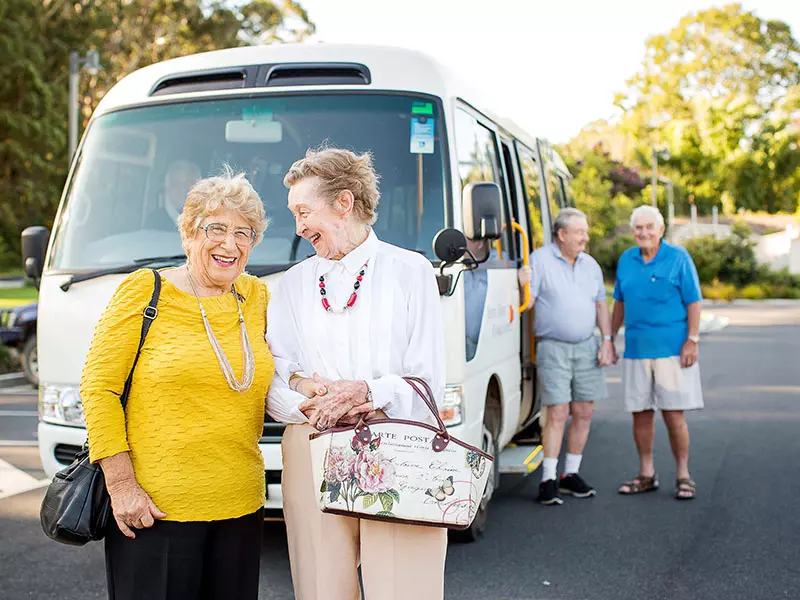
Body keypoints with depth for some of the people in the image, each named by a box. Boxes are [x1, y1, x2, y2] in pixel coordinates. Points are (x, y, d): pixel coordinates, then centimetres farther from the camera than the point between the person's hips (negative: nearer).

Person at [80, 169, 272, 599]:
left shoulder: (257, 298, 9)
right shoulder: (144, 291, -4)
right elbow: (98, 387, -6)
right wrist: (121, 483, -12)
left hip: (240, 508, 5)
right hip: (153, 509, -4)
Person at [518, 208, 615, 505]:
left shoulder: (590, 265, 13)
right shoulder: (540, 260, -4)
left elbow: (601, 305, 17)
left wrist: (607, 341, 8)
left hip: (587, 346, 5)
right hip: (553, 347, -5)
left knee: (584, 412, 5)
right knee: (557, 413, -9)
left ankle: (571, 474, 17)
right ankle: (548, 479, -3)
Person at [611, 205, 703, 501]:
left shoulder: (678, 257, -2)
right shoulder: (626, 260, 11)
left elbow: (694, 302, -3)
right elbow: (619, 303, 19)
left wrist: (692, 341, -11)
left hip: (672, 349, -4)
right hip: (636, 349, 4)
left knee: (674, 414, -4)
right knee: (641, 413, 8)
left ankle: (683, 476, 8)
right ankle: (646, 474, 20)